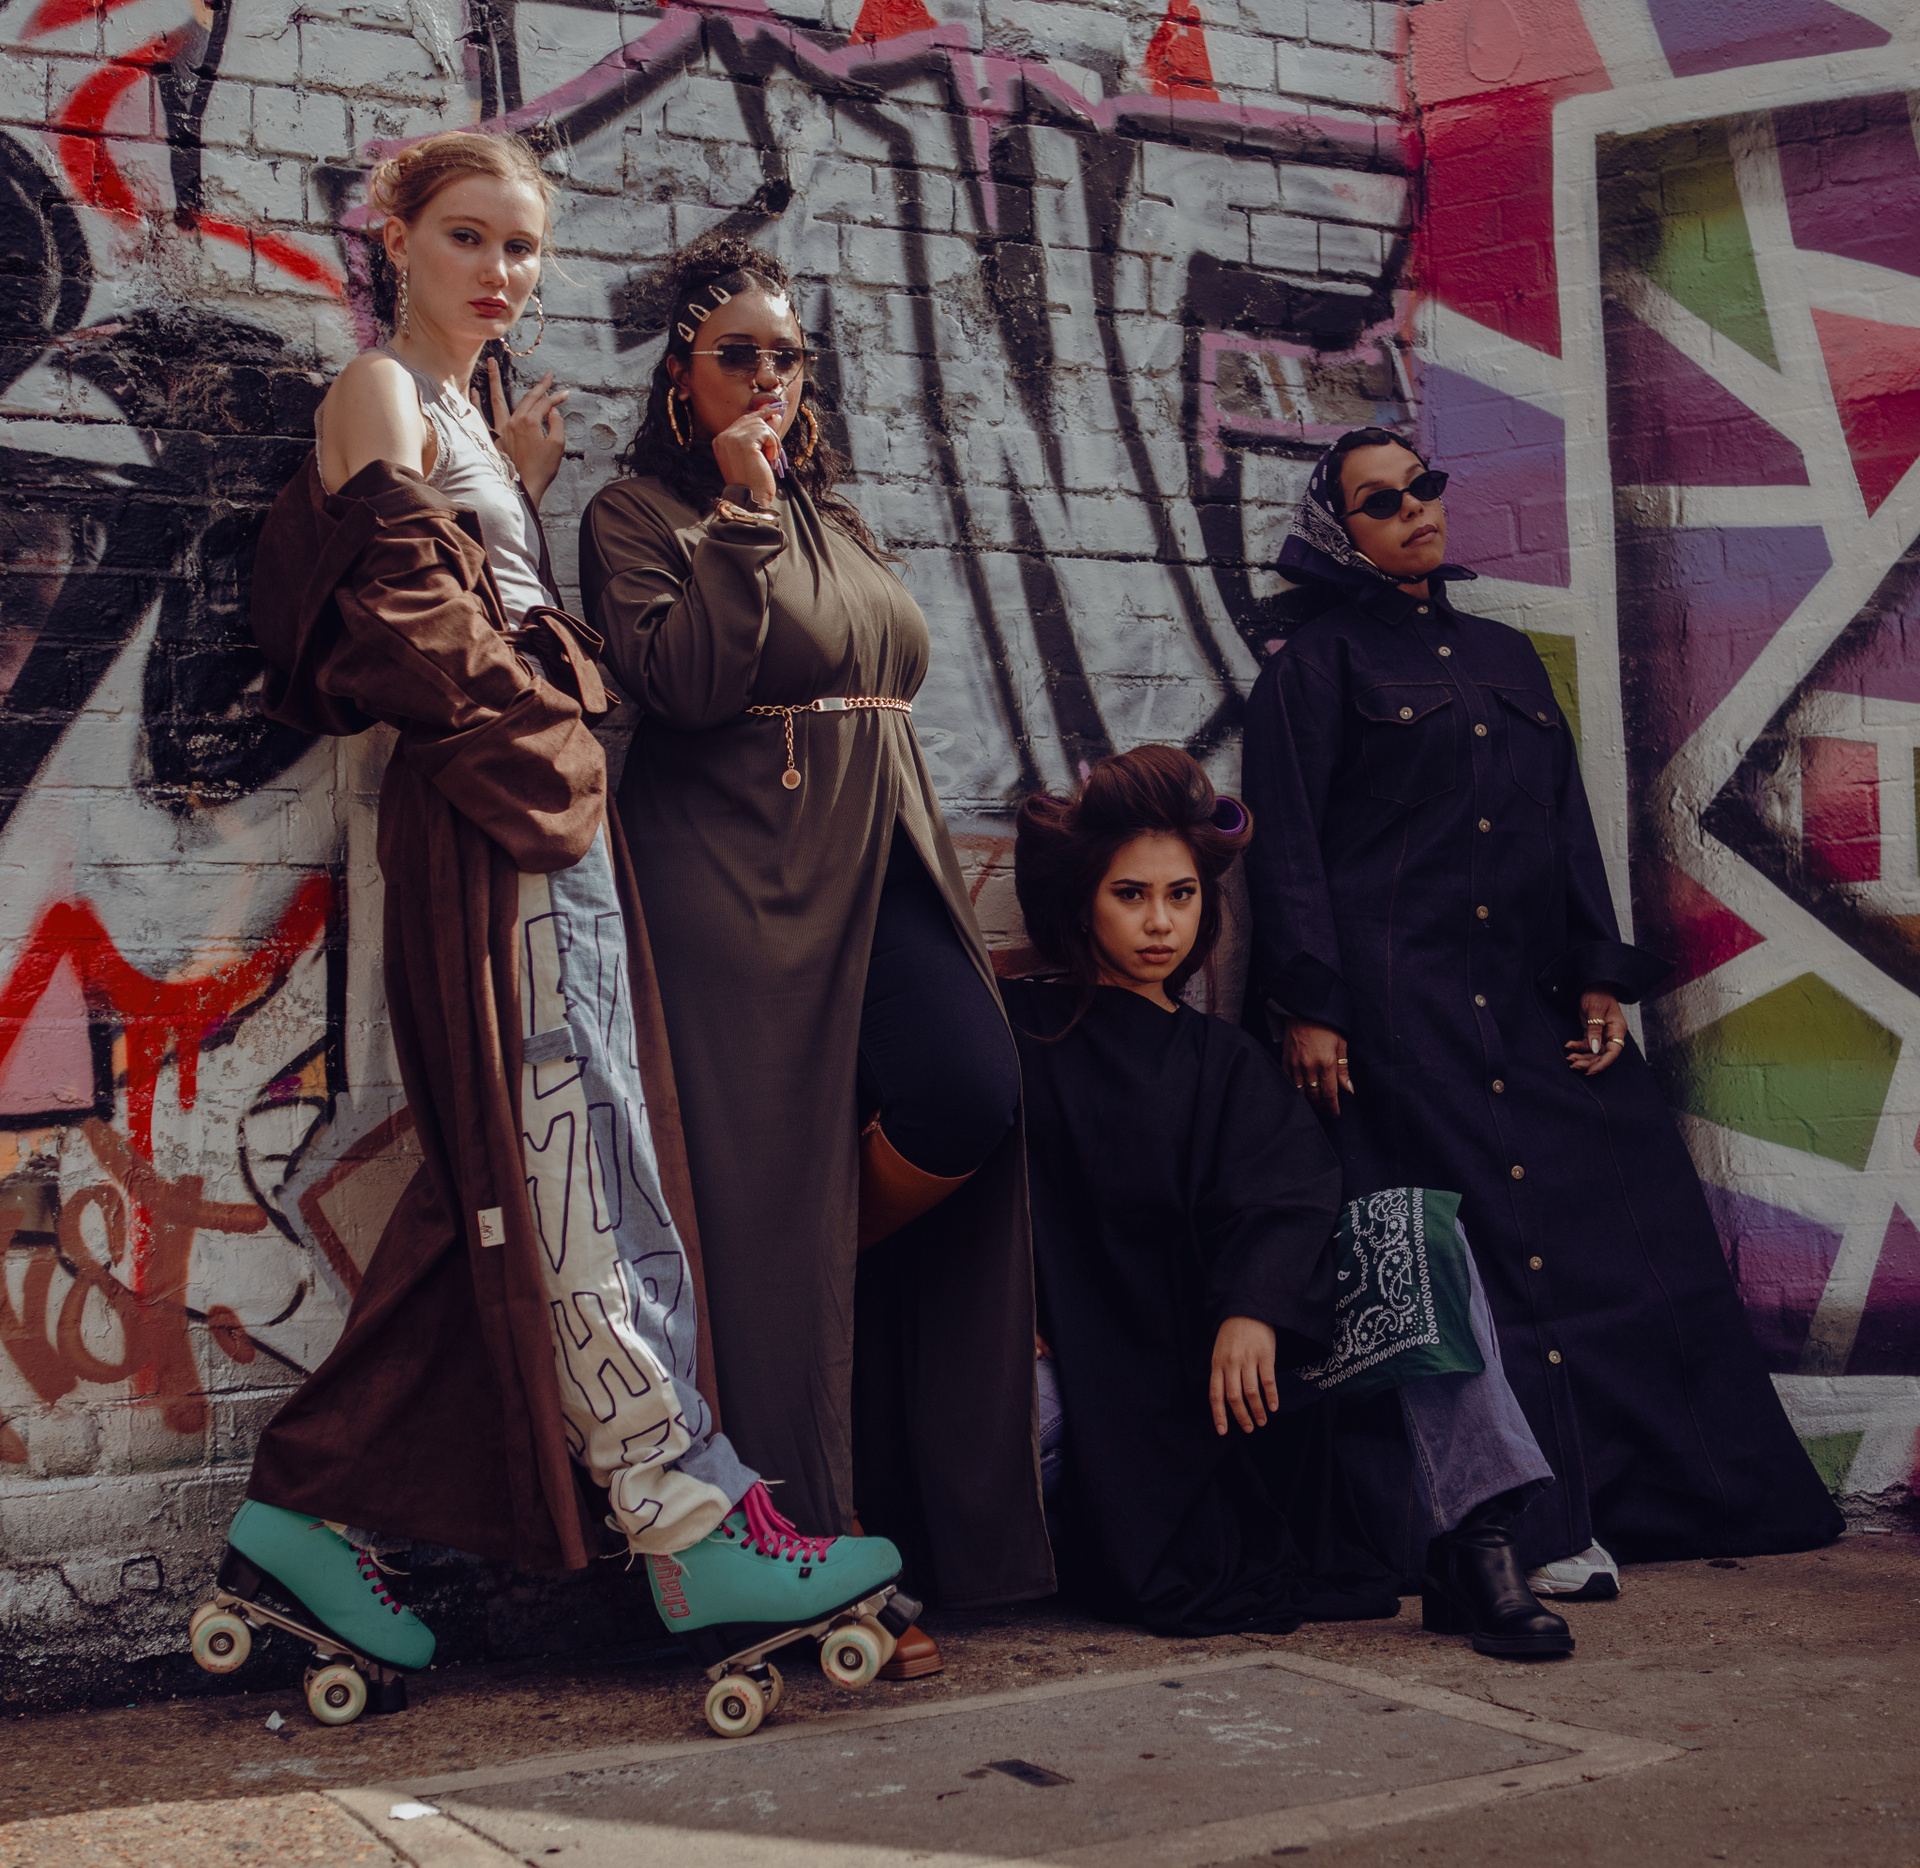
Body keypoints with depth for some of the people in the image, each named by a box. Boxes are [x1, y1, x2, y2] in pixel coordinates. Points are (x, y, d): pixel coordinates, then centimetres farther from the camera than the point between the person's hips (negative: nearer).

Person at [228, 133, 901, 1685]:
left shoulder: (460, 411, 25)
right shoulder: (381, 393, -3)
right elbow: (409, 619, -15)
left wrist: (519, 488, 16)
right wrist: (543, 745, -8)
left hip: (541, 812, 10)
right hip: (496, 824, -10)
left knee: (506, 1187, 7)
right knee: (573, 1171, -8)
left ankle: (311, 1503, 12)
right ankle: (691, 1517, -3)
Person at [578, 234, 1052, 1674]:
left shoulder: (838, 523, 23)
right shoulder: (637, 515, 3)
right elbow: (684, 678, -14)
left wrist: (927, 861, 21)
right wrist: (744, 514, -9)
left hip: (884, 863, 7)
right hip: (746, 873, -6)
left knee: (975, 1095, -16)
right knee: (787, 1197, -7)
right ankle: (836, 1564, 0)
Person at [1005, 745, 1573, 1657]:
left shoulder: (1223, 1059, 18)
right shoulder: (1022, 1029, 9)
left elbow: (1284, 1195, -1)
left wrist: (1253, 1309, -22)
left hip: (1222, 1355, 3)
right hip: (1085, 1368, -3)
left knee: (1415, 1225, -19)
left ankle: (1473, 1548, -25)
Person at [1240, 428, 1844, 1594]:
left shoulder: (1506, 654, 21)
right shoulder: (1320, 665, 4)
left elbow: (1571, 826, 18)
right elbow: (1288, 843, -4)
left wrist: (1601, 980, 8)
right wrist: (1305, 1007, -13)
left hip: (1534, 994, 6)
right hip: (1403, 1003, -6)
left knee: (1629, 1227, 3)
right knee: (1477, 1250, -8)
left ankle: (1692, 1491, 13)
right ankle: (1544, 1527, -4)